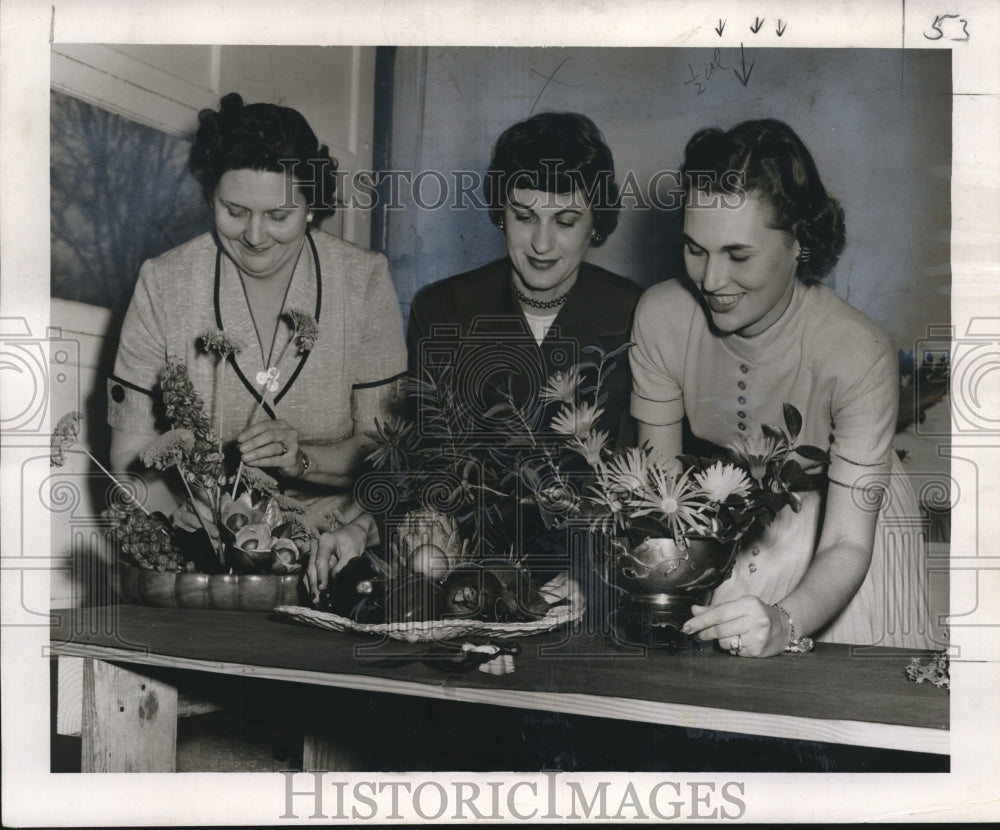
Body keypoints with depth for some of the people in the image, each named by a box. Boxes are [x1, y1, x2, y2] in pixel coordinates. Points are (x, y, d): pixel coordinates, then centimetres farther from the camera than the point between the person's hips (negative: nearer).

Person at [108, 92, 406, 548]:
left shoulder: (364, 280, -1)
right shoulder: (162, 284, -1)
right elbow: (131, 451, -1)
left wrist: (302, 459, -18)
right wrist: (183, 511, -21)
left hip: (333, 541, 0)